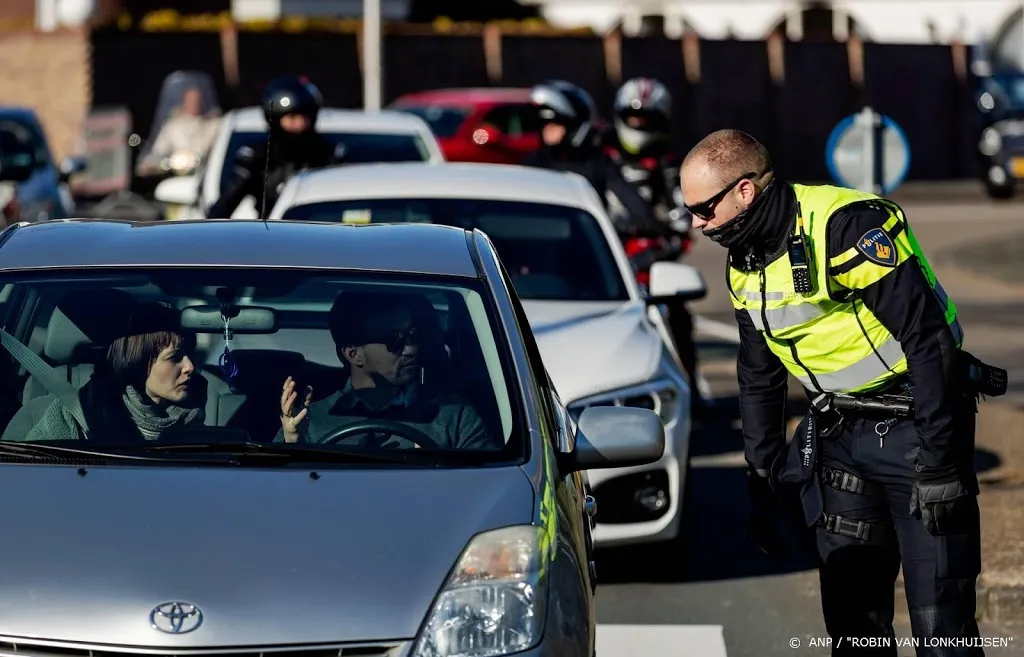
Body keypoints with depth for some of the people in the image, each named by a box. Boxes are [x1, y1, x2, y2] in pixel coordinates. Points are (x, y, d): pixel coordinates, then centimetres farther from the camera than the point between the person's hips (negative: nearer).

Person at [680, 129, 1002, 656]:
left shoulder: (849, 226, -21)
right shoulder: (743, 264, 6)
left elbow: (929, 340, -23)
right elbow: (758, 377, 19)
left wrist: (938, 466, -23)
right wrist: (763, 478, 18)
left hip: (916, 427, -8)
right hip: (840, 433, 8)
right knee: (850, 612, 6)